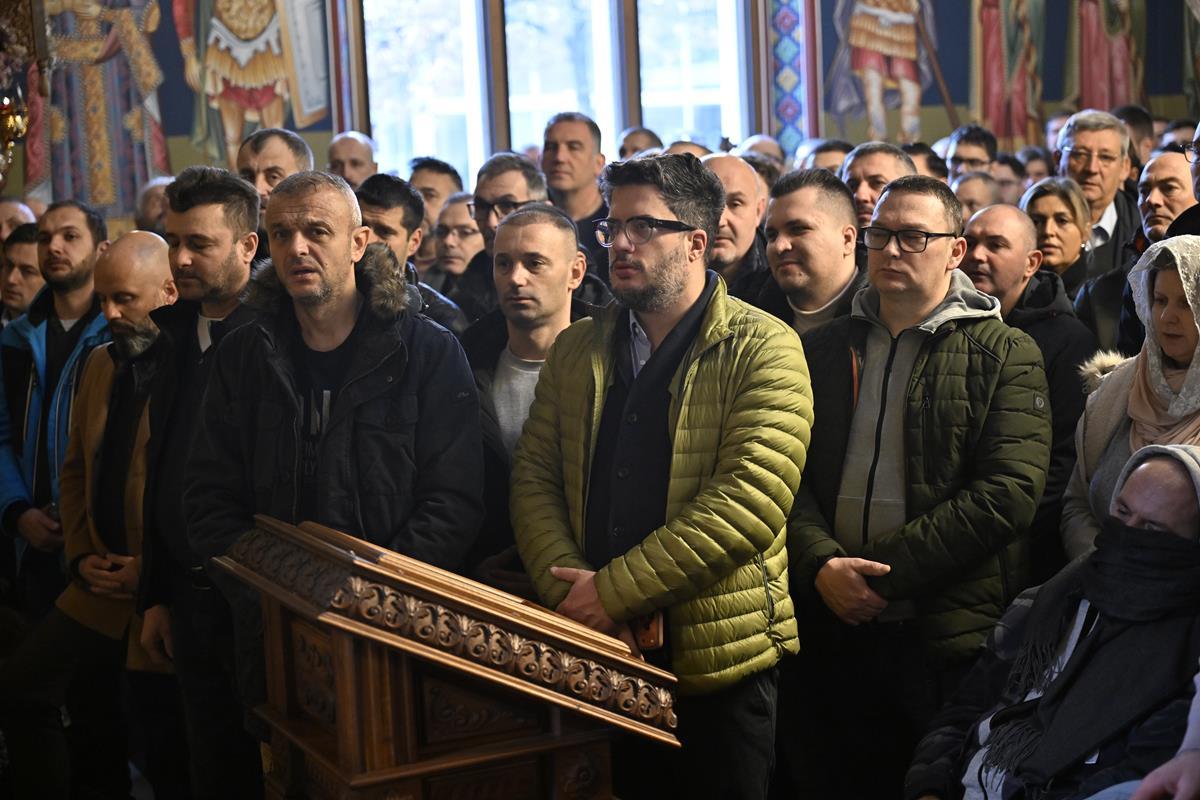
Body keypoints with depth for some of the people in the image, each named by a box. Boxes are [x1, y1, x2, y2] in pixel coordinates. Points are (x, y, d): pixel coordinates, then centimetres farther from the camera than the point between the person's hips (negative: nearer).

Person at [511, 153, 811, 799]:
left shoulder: (762, 348, -7)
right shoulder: (575, 349, 11)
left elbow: (752, 499, -18)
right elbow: (534, 477, 6)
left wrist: (615, 589, -18)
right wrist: (571, 595, -12)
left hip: (714, 660, -4)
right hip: (596, 652, 5)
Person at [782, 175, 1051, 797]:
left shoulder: (1006, 355, 1)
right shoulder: (823, 350, 13)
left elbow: (1008, 493, -11)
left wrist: (883, 572, -14)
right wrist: (823, 565, -14)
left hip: (949, 636, -3)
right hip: (829, 632, 4)